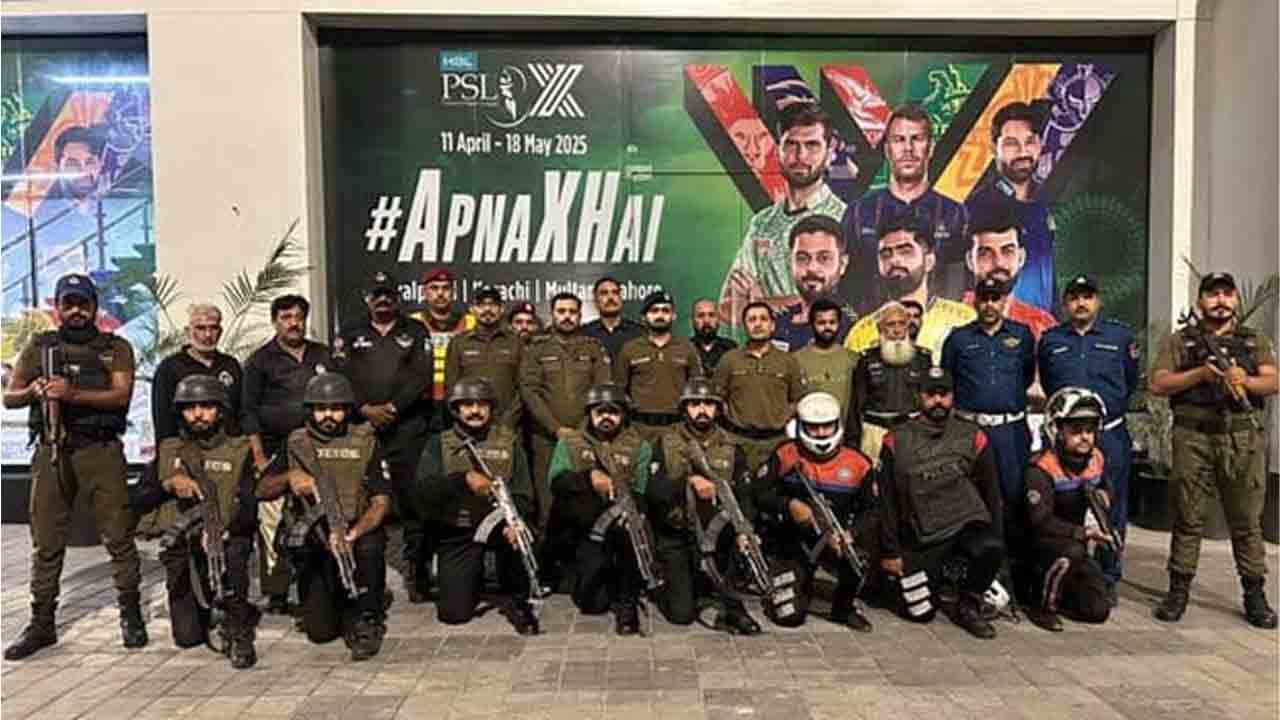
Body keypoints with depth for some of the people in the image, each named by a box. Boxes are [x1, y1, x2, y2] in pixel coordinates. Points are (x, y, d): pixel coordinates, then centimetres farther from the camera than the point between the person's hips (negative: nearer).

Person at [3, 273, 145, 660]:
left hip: (101, 451, -2)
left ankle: (130, 615, 9)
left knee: (118, 535, -1)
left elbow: (121, 394, -7)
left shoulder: (116, 348, 7)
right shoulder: (39, 347, 14)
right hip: (51, 452, 3)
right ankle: (41, 624, 17)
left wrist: (72, 393, -20)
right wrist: (34, 391, -11)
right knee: (46, 543, 7)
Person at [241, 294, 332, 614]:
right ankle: (276, 593, 1)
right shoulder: (261, 360, 7)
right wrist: (258, 455, -5)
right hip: (276, 453, -2)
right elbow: (248, 411, 3)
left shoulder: (323, 355, 16)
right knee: (273, 521, -8)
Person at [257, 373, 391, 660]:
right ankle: (336, 601, 31)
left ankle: (366, 618, -12)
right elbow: (262, 491, 0)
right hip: (314, 543, 2)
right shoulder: (295, 443, 5)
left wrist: (353, 534, -27)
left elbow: (381, 501, -8)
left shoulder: (365, 443, -1)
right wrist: (290, 477, -22)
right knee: (320, 632, -6)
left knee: (370, 548, -37)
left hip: (359, 532, -1)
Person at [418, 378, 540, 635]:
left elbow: (522, 490, -7)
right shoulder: (440, 444, 4)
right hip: (458, 533, 1)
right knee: (454, 612, -7)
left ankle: (516, 600, -8)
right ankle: (474, 577, 28)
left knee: (517, 534, -35)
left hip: (497, 523, 0)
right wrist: (465, 479, -29)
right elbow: (426, 487, -13)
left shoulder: (508, 440, 3)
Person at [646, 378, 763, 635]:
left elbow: (744, 496, -4)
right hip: (675, 538, -1)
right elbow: (653, 490, -11)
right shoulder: (666, 443, -1)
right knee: (682, 613, -10)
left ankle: (729, 606, -11)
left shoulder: (730, 448, 4)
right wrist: (688, 482, -26)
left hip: (715, 535, 2)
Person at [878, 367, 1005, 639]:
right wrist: (889, 552, 2)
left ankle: (968, 605, -4)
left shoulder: (973, 438, 3)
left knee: (990, 549, -33)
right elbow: (887, 502, 3)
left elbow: (991, 494, 11)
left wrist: (996, 537, 6)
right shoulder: (897, 441, 0)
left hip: (968, 525, 1)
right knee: (920, 613, -7)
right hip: (922, 540, 0)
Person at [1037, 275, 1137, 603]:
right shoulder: (1049, 340, 7)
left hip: (1111, 436, -1)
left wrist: (1111, 407, 10)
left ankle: (1108, 579, 17)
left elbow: (1131, 382, 12)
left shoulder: (1120, 336, 5)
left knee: (1111, 511, 5)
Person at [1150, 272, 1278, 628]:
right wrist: (1201, 373, -11)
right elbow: (1158, 384, 0)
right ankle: (1178, 591, 10)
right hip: (1194, 438, -1)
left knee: (1247, 521, 5)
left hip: (1244, 440, 1)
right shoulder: (1180, 341, 10)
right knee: (1188, 519, 3)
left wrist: (1244, 380, -17)